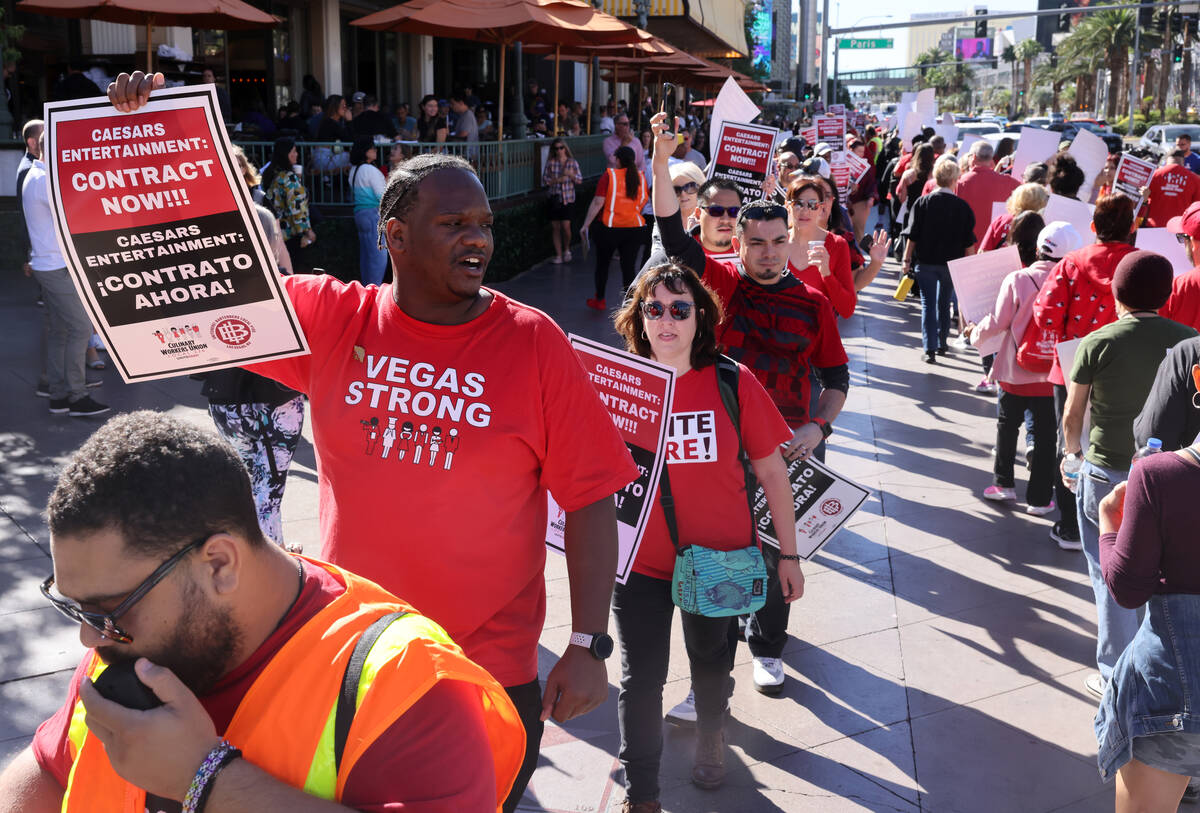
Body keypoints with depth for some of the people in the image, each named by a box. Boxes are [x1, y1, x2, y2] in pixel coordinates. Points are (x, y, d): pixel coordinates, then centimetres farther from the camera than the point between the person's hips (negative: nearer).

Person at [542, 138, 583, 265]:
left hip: (568, 199, -1)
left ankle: (567, 249, 17)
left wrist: (571, 175, -14)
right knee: (555, 227, 2)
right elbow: (544, 180, 0)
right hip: (553, 198, 1)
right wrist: (557, 180, -15)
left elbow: (580, 180, 5)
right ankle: (558, 255, 11)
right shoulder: (550, 163, 2)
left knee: (565, 226, -10)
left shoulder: (572, 162, 3)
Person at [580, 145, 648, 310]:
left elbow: (597, 202, -12)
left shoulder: (609, 175, -9)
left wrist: (586, 225, -7)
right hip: (635, 228, 3)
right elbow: (645, 201, 14)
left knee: (602, 264, 16)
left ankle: (599, 300, 29)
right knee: (629, 266, 5)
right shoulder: (640, 176, 3)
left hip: (610, 227, -3)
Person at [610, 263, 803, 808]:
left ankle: (711, 738, 52)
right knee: (641, 676, 6)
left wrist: (789, 554, -1)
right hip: (640, 560, 0)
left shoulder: (733, 383, -10)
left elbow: (771, 471, -4)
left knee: (711, 660, 22)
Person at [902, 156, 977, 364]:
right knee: (944, 304, 18)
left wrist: (907, 259, 2)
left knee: (928, 304, 2)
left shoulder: (922, 203, -8)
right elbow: (969, 242, -3)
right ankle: (942, 344, 29)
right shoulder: (962, 206, -6)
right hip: (951, 263, 1)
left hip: (925, 261, -1)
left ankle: (929, 349, -6)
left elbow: (912, 236, -7)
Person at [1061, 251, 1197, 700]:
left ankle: (1116, 679, 18)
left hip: (1107, 474, -3)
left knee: (1112, 579, 9)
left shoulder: (1097, 344, -10)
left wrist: (1073, 452, 17)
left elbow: (1072, 416, -2)